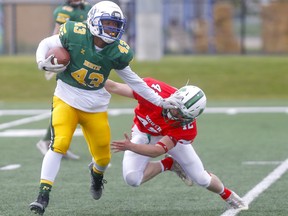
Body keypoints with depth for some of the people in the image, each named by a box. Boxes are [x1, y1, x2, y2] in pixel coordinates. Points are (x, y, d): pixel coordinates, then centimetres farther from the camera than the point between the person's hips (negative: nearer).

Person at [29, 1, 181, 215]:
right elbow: (46, 44, -1)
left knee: (103, 157, 7)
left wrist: (160, 101, 4)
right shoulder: (75, 34, -15)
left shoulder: (117, 52, -8)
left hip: (96, 107, 3)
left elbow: (133, 80, 5)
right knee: (59, 144, -23)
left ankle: (96, 173, 46)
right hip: (66, 99, -3)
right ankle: (43, 196, -19)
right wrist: (43, 63, -22)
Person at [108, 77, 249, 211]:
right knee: (132, 179, -21)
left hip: (171, 135, -1)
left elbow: (158, 150, -40)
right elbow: (114, 87, -29)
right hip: (144, 133, 1)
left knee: (201, 179, 6)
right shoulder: (156, 90, -40)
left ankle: (228, 196, 40)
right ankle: (168, 164, 7)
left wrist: (130, 146, -53)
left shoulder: (186, 128, -38)